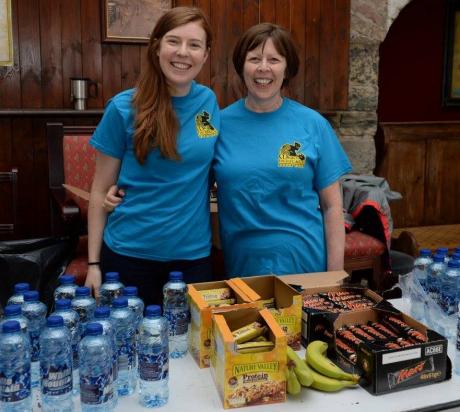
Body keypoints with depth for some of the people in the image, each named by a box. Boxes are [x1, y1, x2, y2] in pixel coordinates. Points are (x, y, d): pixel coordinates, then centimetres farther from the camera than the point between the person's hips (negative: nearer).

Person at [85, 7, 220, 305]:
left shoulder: (209, 102, 0)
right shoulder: (124, 108, -9)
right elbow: (101, 191, -3)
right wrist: (93, 262, -4)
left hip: (193, 254, 3)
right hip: (129, 254, -2)